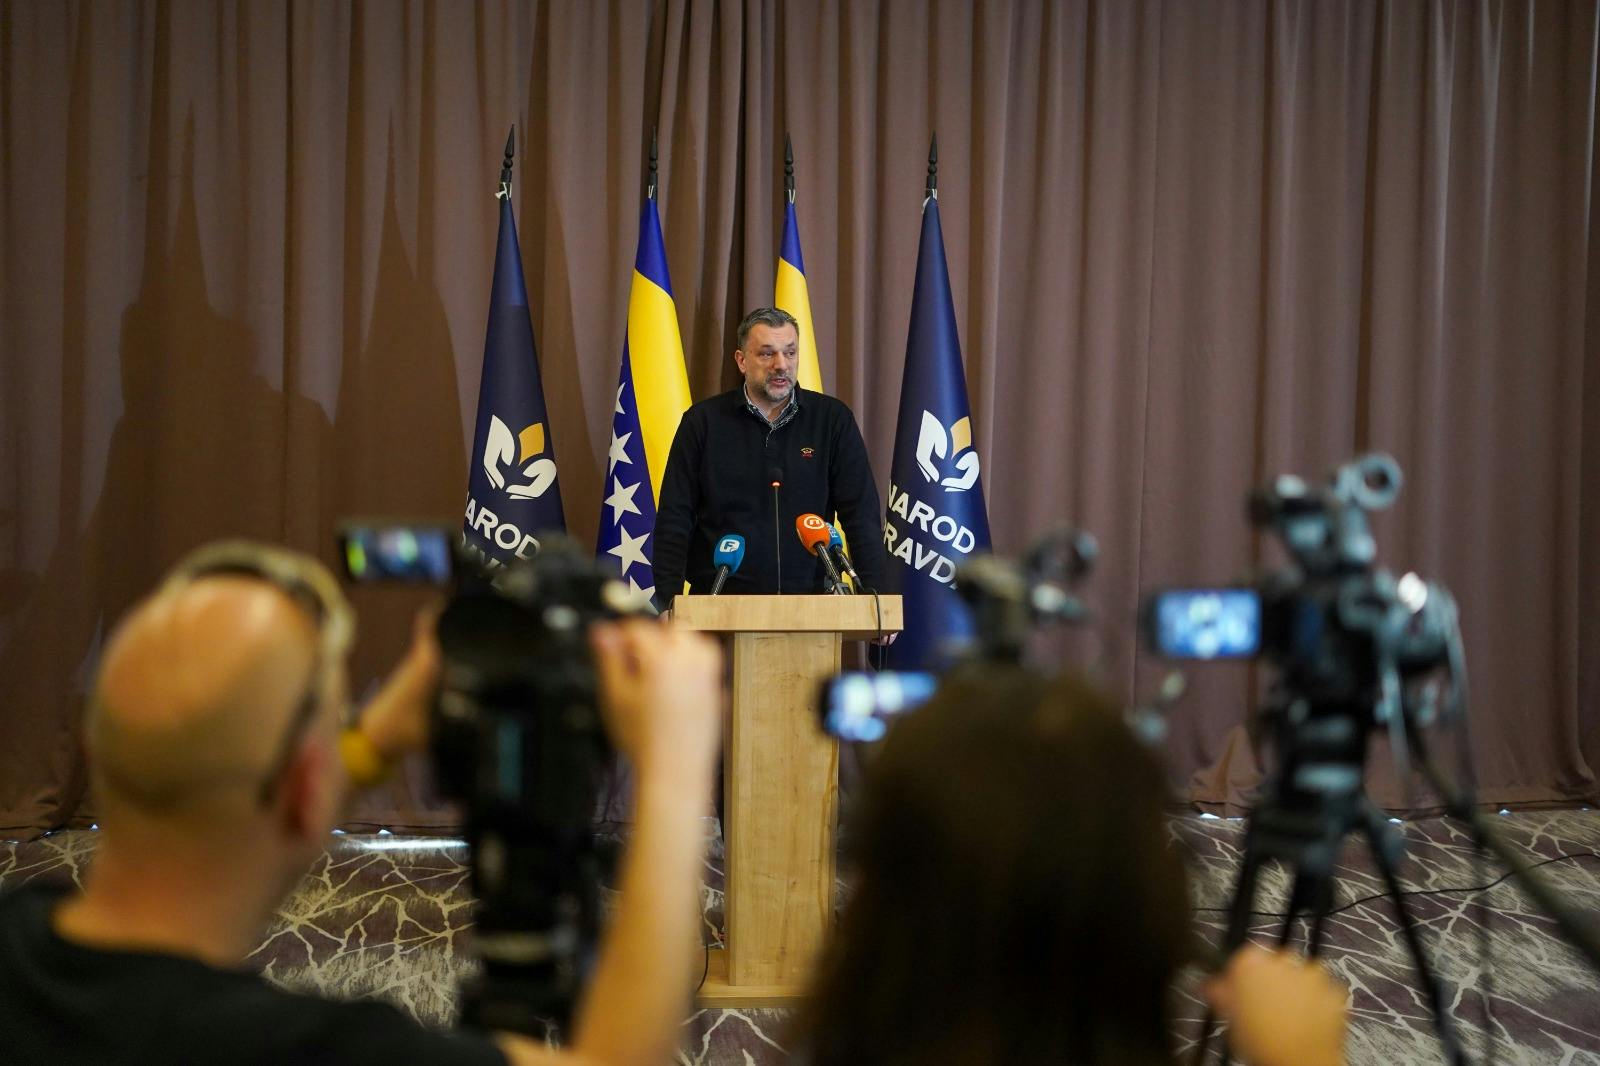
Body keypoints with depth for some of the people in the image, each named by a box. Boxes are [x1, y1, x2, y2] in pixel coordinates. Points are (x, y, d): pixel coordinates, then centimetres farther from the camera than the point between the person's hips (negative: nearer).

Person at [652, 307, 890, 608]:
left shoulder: (833, 419, 7)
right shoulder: (703, 421, 6)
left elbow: (862, 516, 5)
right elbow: (674, 519, 5)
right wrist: (669, 604, -5)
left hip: (810, 600, 1)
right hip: (721, 602, 0)